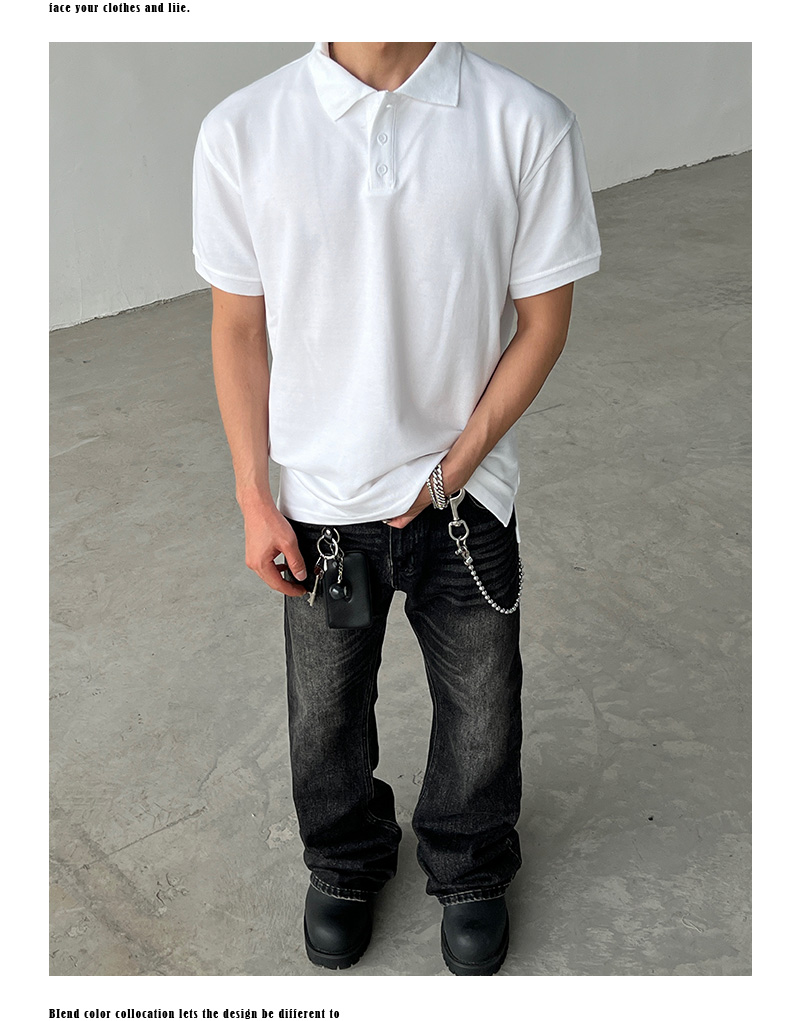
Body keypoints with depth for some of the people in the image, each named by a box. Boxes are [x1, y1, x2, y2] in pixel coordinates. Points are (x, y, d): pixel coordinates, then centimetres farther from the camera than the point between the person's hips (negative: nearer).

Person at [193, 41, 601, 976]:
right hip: (319, 502, 1)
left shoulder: (530, 125, -13)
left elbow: (542, 321, -6)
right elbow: (238, 327, -3)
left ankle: (468, 872, 48)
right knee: (326, 714, 20)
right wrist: (254, 499, -4)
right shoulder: (242, 130, -10)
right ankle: (346, 866, 51)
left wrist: (451, 471, -11)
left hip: (465, 498, 0)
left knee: (480, 713, 17)